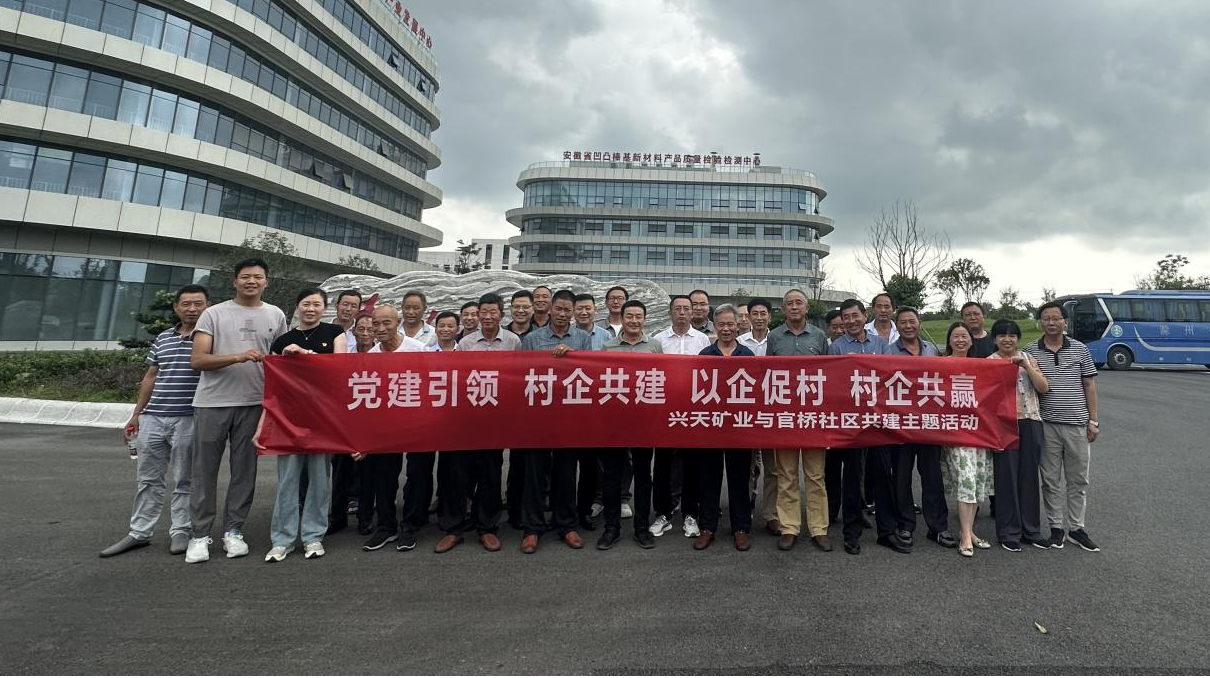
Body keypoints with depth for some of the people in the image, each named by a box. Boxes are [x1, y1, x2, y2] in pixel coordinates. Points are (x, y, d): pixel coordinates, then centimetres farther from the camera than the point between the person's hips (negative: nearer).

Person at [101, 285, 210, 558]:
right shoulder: (162, 339, 13)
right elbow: (150, 377, 18)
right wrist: (137, 414, 17)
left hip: (189, 420, -5)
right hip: (153, 418, 5)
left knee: (183, 480, 5)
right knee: (147, 478, 13)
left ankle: (180, 531, 16)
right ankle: (139, 533, 23)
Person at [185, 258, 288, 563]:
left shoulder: (276, 315, 9)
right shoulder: (214, 313, 3)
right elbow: (197, 360, -4)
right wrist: (237, 357, -19)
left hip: (253, 403, 1)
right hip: (212, 402, -1)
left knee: (244, 470, 7)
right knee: (204, 470, 6)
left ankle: (233, 530, 19)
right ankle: (200, 535, 18)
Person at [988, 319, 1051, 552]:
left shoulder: (1028, 358, 11)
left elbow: (1044, 387, 1)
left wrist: (1026, 366, -9)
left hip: (1030, 422, 4)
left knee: (1030, 476, 9)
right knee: (1007, 476, 1)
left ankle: (1031, 529, 22)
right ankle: (1009, 532, 11)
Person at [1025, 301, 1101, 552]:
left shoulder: (1080, 349, 3)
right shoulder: (1031, 351, 0)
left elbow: (1089, 386, 6)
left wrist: (1093, 421, 1)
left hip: (1077, 424, 1)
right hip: (1047, 426, -1)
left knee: (1078, 480, 10)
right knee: (1051, 480, 7)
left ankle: (1076, 528, 23)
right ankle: (1056, 527, 18)